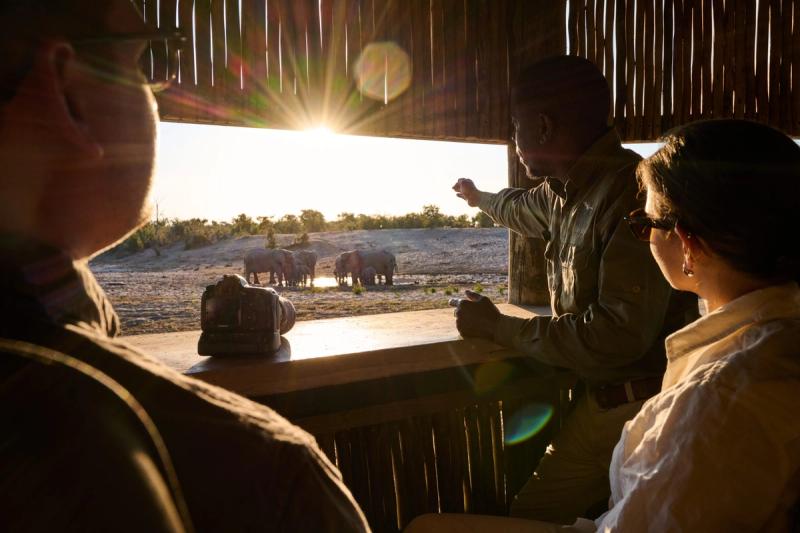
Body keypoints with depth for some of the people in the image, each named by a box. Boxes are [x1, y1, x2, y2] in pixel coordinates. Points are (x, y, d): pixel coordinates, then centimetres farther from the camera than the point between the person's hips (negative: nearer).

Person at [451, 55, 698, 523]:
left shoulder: (633, 192, -27)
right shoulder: (570, 190, 2)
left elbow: (620, 333, -32)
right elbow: (527, 208, 27)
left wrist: (499, 327, -20)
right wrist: (480, 198, 48)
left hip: (637, 405, -8)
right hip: (603, 396, 8)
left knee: (532, 518, -2)